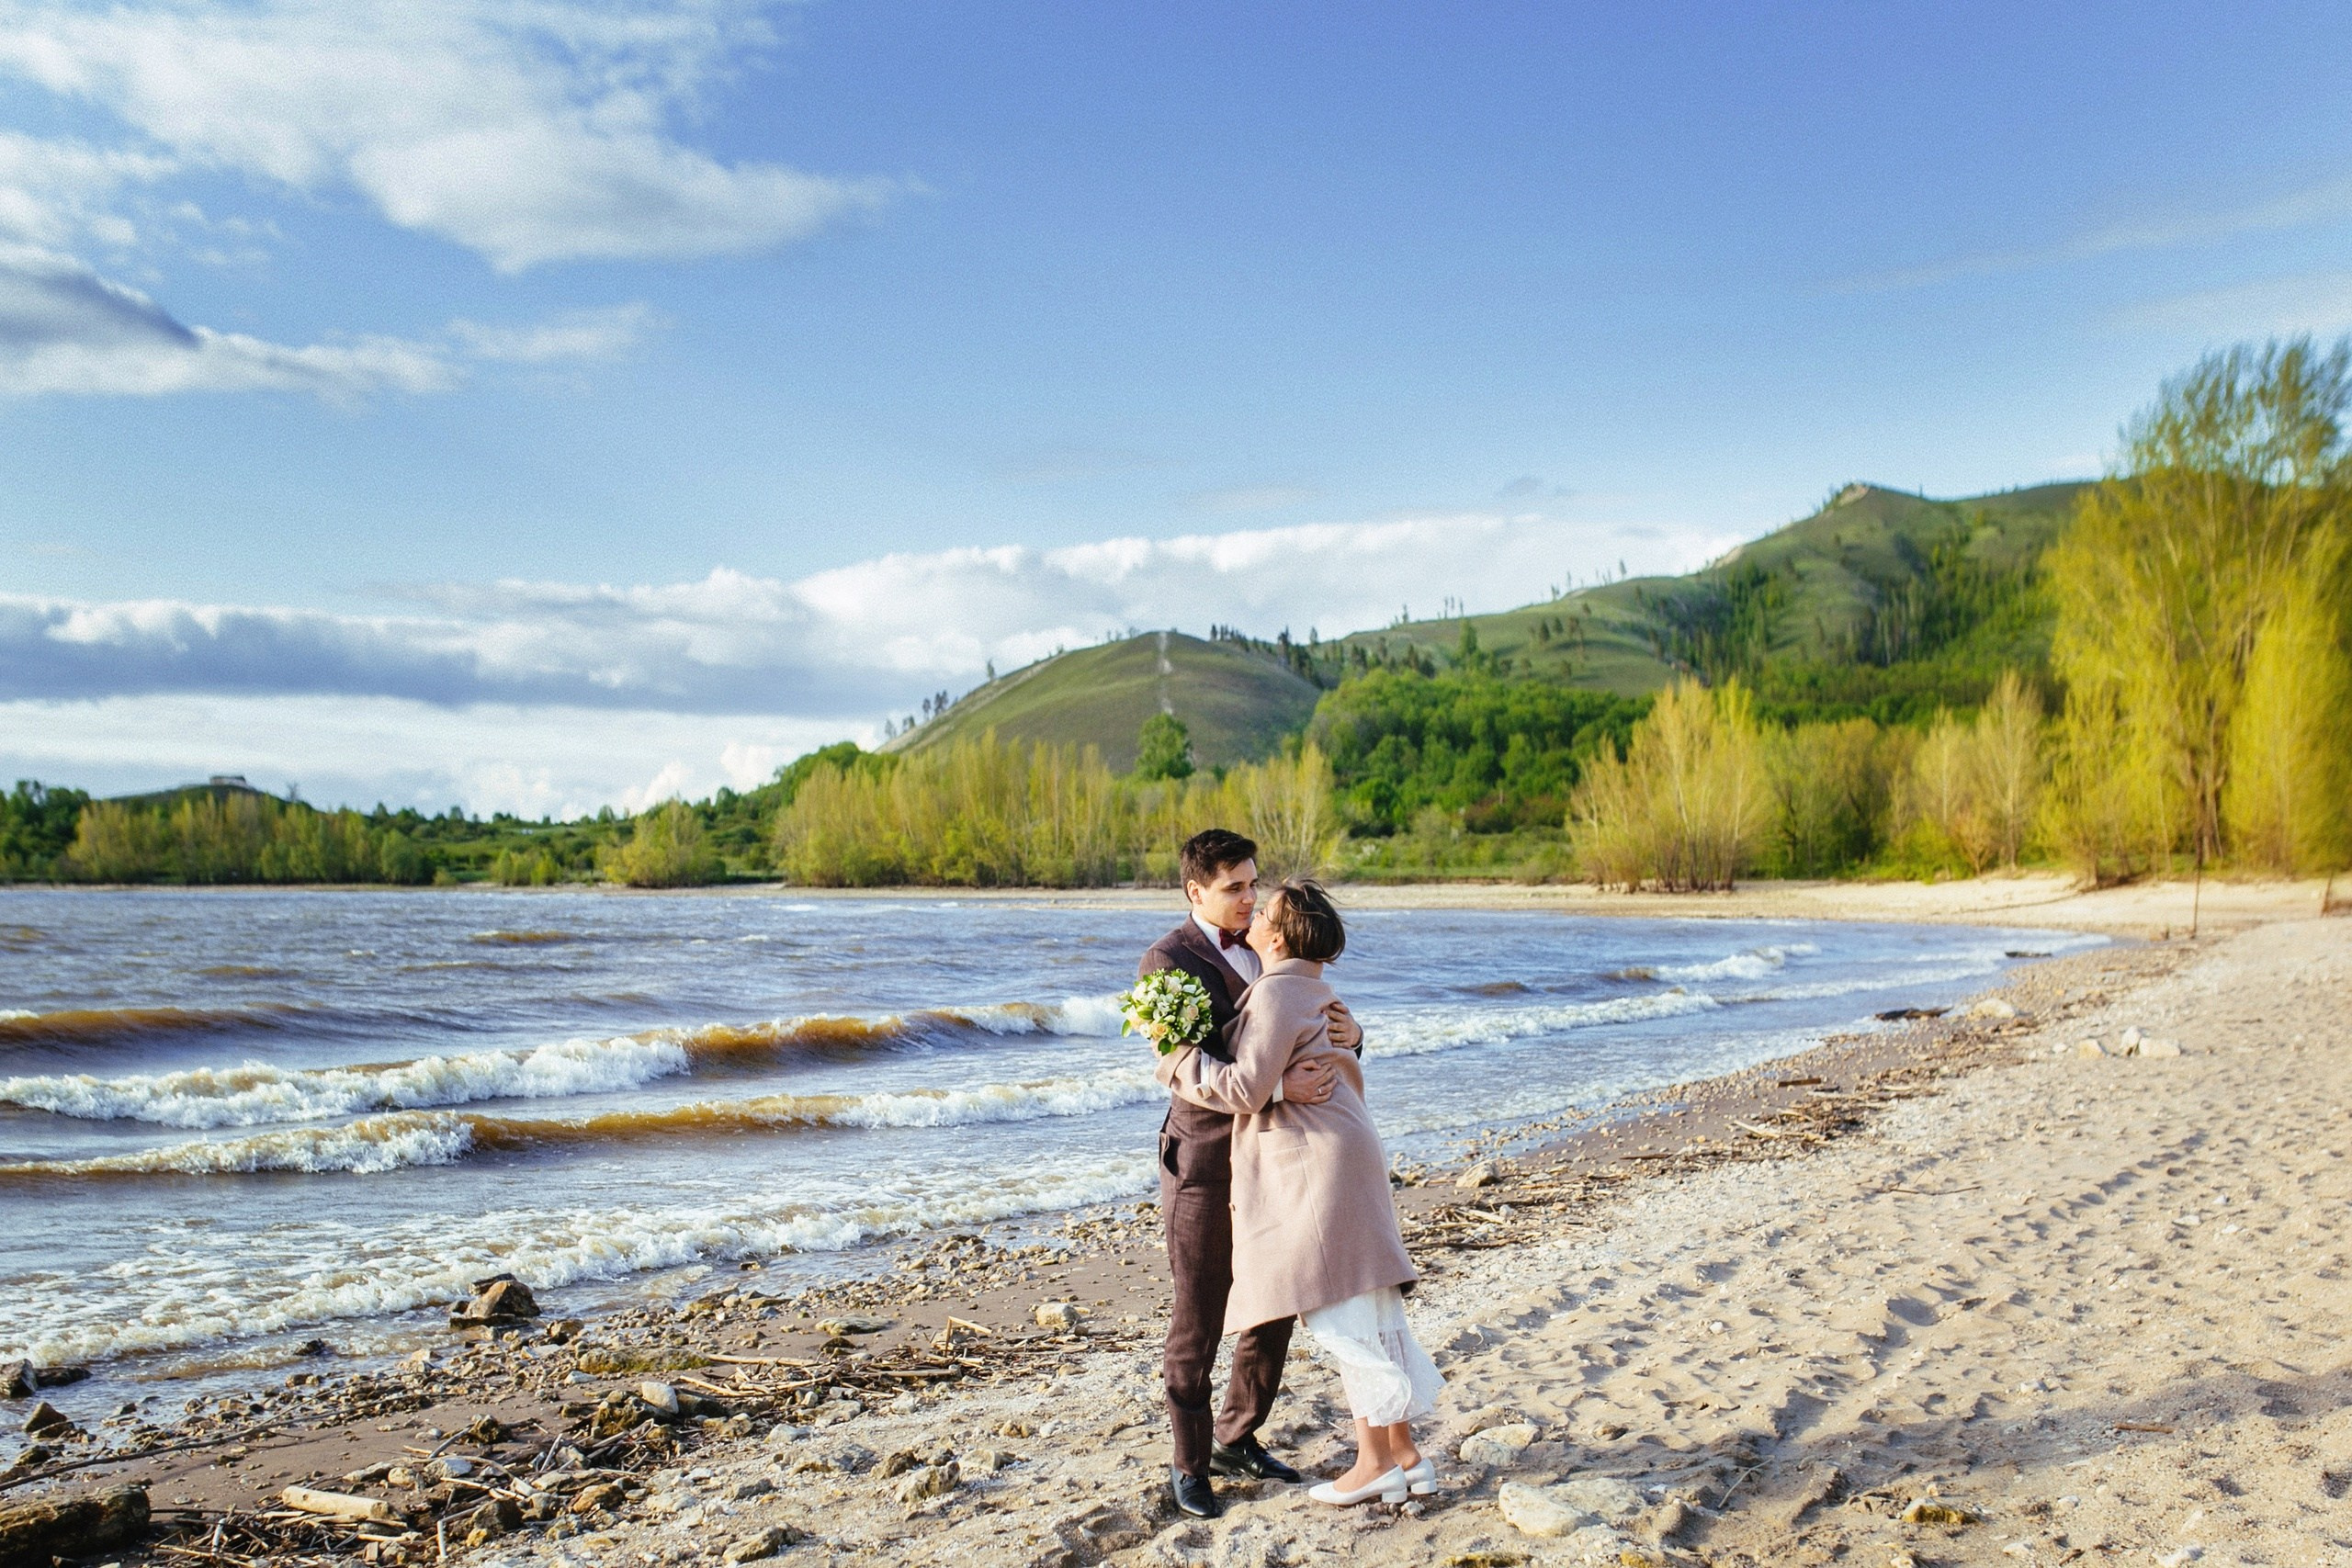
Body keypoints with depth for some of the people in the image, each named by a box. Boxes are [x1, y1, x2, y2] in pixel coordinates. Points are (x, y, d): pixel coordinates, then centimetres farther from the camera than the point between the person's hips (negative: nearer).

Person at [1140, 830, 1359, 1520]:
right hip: (1205, 1165, -6)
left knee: (1273, 1310, 14)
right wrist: (1277, 1087, -35)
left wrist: (1348, 1034, -16)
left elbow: (1312, 1037, 9)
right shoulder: (1167, 963, -12)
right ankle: (1189, 1465, 20)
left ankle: (1237, 1439, 32)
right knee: (1198, 1321, 5)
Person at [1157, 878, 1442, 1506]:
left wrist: (1178, 1059, -10)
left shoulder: (1278, 993, -14)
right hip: (1334, 1156, 10)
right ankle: (1404, 1452, 15)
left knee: (1339, 1311, -5)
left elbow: (1247, 1088, -18)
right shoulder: (1309, 987, 16)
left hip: (1315, 1164, -10)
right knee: (1368, 1311, 11)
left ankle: (1376, 1460, 1)